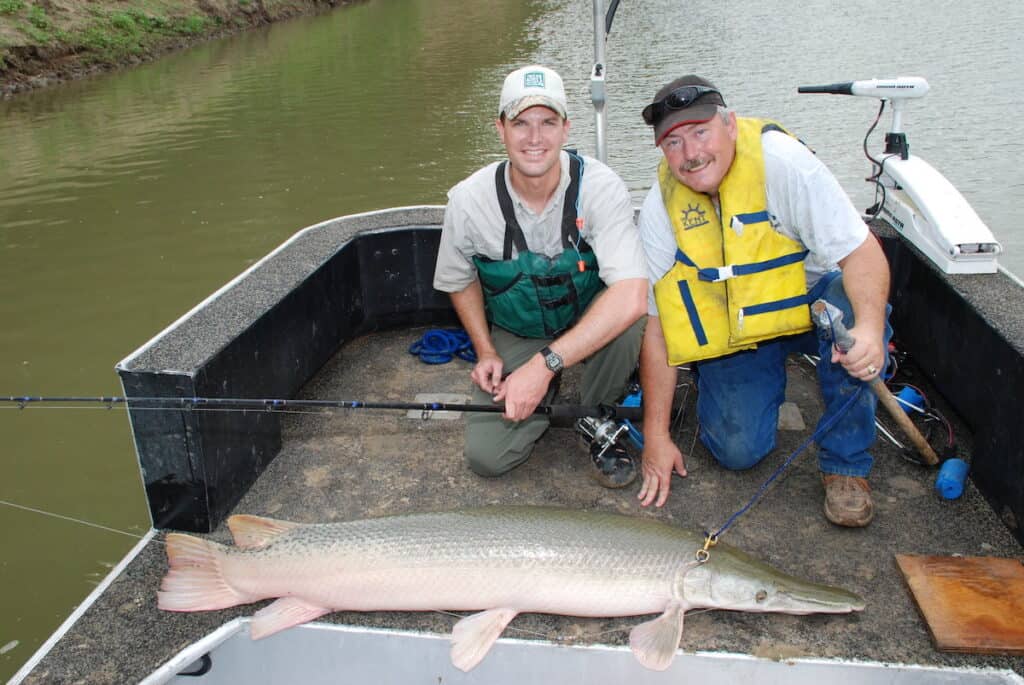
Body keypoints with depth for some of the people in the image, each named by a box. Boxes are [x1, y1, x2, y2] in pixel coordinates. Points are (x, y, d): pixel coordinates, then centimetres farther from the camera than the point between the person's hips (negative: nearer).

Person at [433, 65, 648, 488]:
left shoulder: (599, 187, -26)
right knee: (485, 456, -14)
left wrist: (544, 364, -42)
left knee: (624, 317, -37)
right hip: (514, 335, 2)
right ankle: (550, 393, 18)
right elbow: (460, 281, 4)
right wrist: (485, 352, -6)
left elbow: (632, 297, -40)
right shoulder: (468, 200, -18)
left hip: (589, 320, -1)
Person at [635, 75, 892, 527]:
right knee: (738, 450, -16)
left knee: (854, 309, -35)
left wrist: (870, 325, -47)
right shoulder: (660, 207, -15)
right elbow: (656, 323, -12)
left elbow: (861, 251, -25)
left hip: (810, 304, -1)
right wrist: (656, 435, -12)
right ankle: (710, 385, 21)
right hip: (731, 332, 1)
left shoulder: (781, 159, -23)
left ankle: (845, 464, -15)